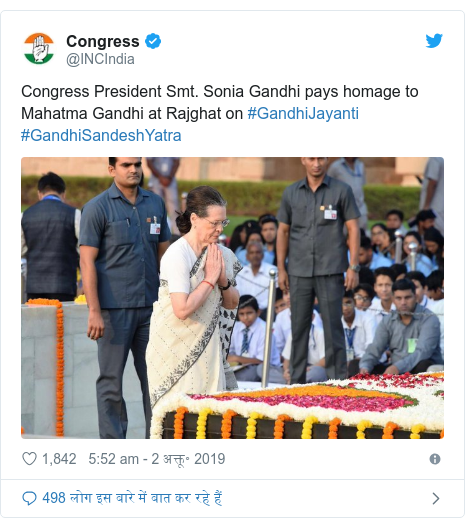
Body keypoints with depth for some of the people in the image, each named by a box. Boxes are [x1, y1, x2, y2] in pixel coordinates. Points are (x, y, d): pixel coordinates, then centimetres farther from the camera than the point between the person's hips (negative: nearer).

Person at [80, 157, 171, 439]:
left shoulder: (156, 204, 10)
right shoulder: (97, 208, -4)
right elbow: (87, 261, -7)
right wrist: (94, 311, -14)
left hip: (150, 306, 4)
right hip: (114, 309, -4)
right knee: (112, 380, 1)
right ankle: (113, 440, 8)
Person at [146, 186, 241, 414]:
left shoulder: (221, 254, 5)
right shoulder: (177, 255, -17)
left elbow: (232, 304, 13)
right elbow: (182, 309, -25)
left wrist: (224, 281, -6)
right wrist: (210, 279, -16)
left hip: (207, 348, 7)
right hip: (177, 350, -7)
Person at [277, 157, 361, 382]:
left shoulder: (341, 191, -1)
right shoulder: (291, 193, 7)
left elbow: (353, 229, -1)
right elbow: (283, 231, 11)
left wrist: (353, 267, -8)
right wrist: (281, 269, 6)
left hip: (330, 271, -3)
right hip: (299, 272, 3)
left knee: (333, 327, -4)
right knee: (299, 328, 7)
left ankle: (337, 380, 1)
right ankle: (296, 381, 14)